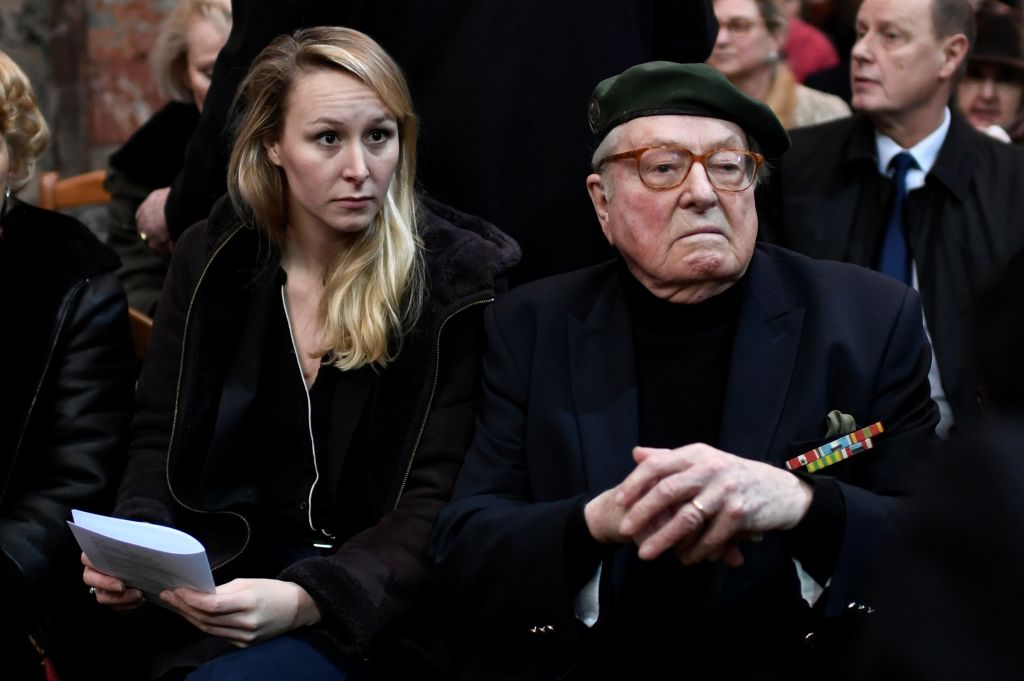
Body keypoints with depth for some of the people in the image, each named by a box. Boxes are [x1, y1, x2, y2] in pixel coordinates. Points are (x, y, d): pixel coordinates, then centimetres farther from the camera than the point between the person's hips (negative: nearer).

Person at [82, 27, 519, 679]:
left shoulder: (461, 279, -8)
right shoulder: (210, 258, 5)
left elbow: (434, 505, -12)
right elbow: (159, 441, 9)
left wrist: (303, 601, -28)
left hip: (376, 599, -3)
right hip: (222, 574, 4)